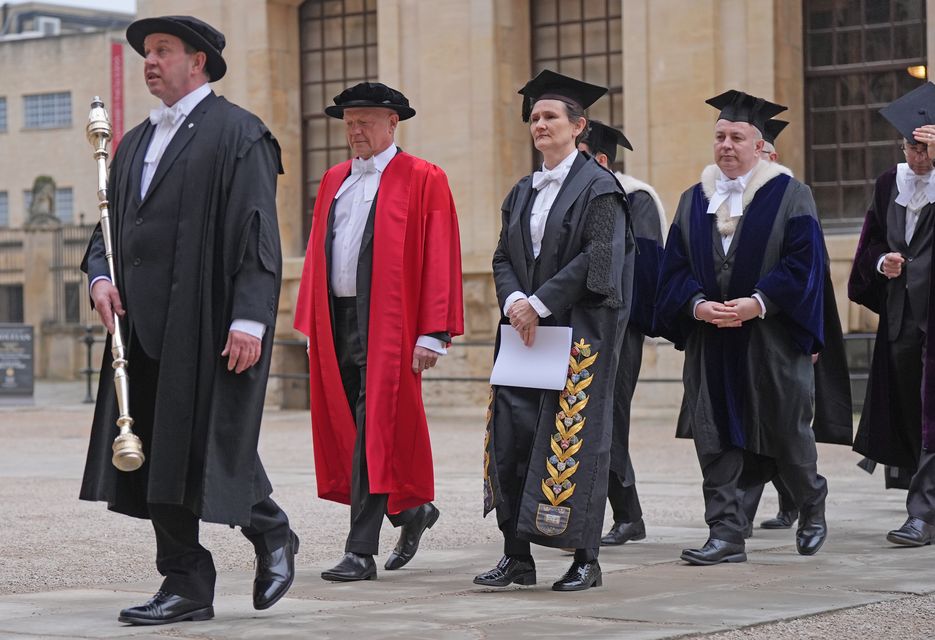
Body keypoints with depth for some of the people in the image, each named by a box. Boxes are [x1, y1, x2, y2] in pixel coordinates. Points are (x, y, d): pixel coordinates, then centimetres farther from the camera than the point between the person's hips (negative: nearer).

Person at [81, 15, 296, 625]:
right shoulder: (135, 143, 19)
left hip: (211, 326, -7)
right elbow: (111, 226, 23)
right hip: (148, 325, 8)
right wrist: (101, 276, 2)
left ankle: (272, 535, 18)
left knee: (212, 447, -7)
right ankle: (186, 587, 11)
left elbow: (258, 233, -11)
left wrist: (249, 319, -18)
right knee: (158, 456, 5)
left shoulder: (238, 133, -4)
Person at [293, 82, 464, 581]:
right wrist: (311, 324, 12)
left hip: (387, 327, -6)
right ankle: (410, 510, 30)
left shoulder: (423, 180, -2)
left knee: (374, 433, -8)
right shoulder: (334, 181, 17)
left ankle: (362, 551, -5)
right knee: (343, 429, 10)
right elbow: (317, 253, 18)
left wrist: (432, 334, -13)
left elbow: (440, 260, -7)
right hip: (336, 323, 7)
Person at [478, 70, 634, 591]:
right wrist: (514, 301, -7)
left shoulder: (598, 187, -5)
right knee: (512, 436, 1)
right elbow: (504, 257, 14)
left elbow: (599, 257, -14)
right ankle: (518, 557, 7)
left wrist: (539, 303, -16)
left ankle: (586, 559, 3)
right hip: (525, 329, 7)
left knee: (574, 439, -6)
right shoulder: (523, 192, 17)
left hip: (580, 329, -6)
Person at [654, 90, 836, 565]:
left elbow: (804, 263, -9)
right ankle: (726, 534, -1)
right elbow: (675, 267, 7)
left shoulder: (789, 196, -1)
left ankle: (812, 509, 32)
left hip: (770, 339, -3)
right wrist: (696, 304, -12)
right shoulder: (694, 200, 11)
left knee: (786, 433, 7)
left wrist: (758, 302, -21)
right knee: (715, 437, -3)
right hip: (710, 342, 3)